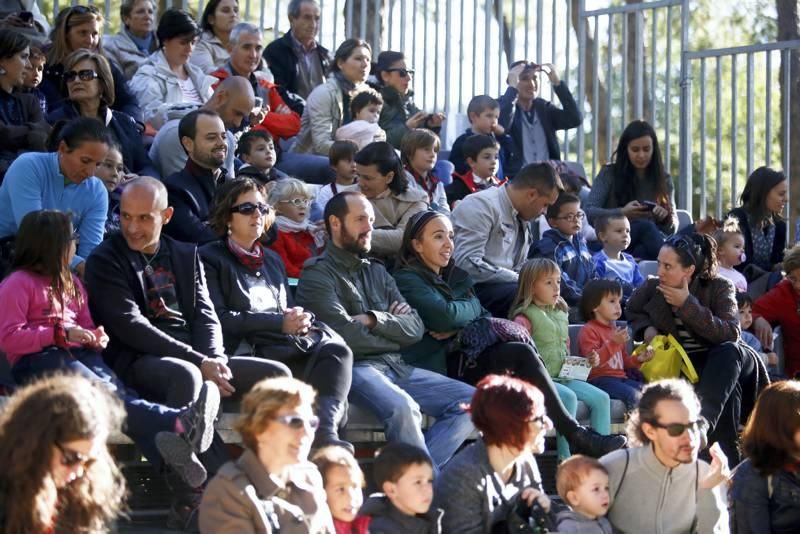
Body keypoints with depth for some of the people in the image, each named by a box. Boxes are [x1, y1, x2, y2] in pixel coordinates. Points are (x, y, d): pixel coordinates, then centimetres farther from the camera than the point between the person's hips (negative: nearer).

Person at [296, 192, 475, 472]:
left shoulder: (377, 272, 24)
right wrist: (393, 325, 5)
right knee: (403, 407, -36)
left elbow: (415, 328, 12)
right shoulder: (318, 274, 2)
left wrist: (374, 320, -6)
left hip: (396, 367, 8)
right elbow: (347, 336, -12)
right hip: (355, 368, -8)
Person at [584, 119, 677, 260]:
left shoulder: (663, 180, 14)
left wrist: (665, 218, -12)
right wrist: (622, 213, -21)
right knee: (645, 226, -36)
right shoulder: (609, 174, 7)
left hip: (648, 244, 2)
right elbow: (589, 212, -4)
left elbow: (671, 229, 14)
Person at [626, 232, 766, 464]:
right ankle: (726, 459, -36)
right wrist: (646, 328, -5)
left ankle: (703, 420, -56)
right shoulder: (653, 288, -5)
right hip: (688, 364, 1)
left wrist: (688, 305, -29)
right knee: (728, 393, -34)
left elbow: (730, 334, -25)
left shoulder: (719, 287, -12)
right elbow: (632, 312, 19)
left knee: (727, 351, -40)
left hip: (729, 359, 0)